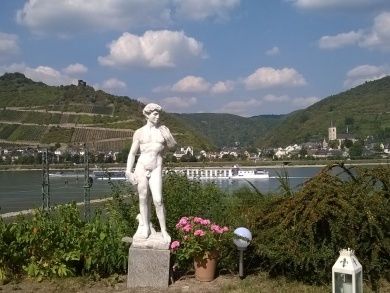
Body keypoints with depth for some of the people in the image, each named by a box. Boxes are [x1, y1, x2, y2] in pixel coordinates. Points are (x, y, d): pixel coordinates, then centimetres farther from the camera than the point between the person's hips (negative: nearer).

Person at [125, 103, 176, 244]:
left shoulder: (163, 129, 6)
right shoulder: (139, 132, 4)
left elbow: (172, 145, 10)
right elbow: (132, 153, 6)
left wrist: (168, 137, -8)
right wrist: (128, 171, -3)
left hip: (156, 169, -1)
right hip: (141, 167, 1)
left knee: (158, 201, -10)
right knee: (143, 199, 7)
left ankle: (164, 230, 2)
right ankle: (145, 227, 21)